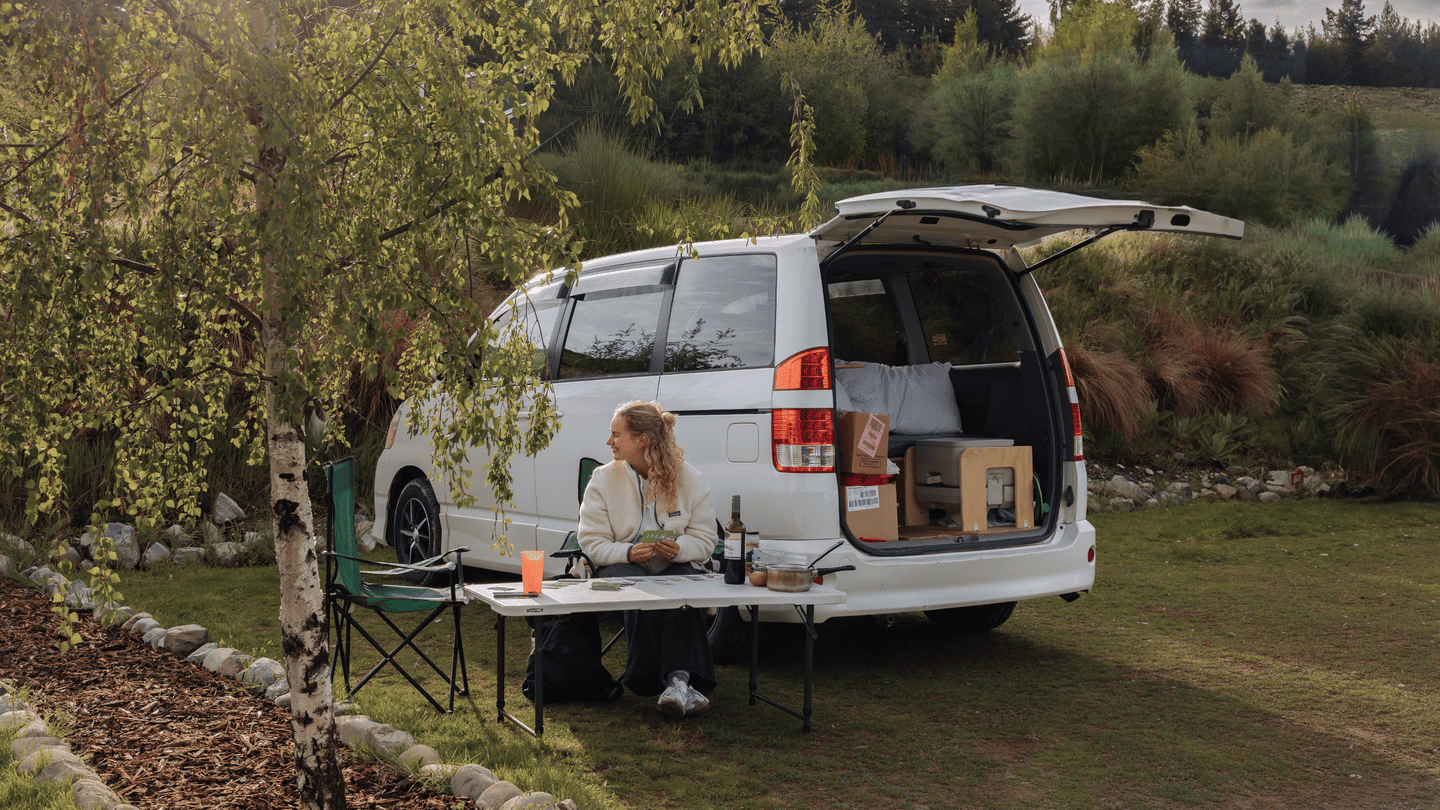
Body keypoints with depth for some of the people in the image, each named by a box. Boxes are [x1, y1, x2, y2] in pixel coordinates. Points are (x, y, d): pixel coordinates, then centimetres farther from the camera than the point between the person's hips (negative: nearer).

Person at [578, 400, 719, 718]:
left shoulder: (689, 479, 4)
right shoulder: (603, 480, 4)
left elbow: (704, 539, 4)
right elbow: (592, 542, -1)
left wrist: (679, 548, -19)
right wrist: (629, 552, -21)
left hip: (676, 565, 0)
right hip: (622, 565, 0)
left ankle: (679, 679, -44)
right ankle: (679, 682, -37)